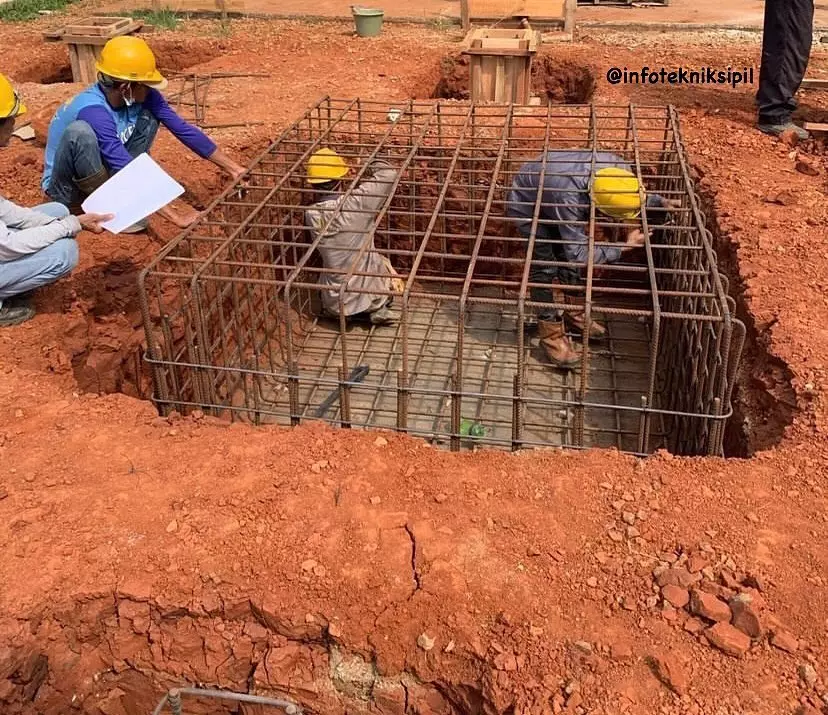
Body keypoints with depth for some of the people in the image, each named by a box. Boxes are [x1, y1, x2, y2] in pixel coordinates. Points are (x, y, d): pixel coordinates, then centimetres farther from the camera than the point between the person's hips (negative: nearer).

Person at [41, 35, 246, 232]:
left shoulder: (141, 96, -14)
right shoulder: (94, 112, -34)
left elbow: (183, 129, -10)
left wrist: (232, 167, -10)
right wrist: (176, 216, -40)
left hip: (104, 176, 6)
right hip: (64, 188, -6)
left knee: (148, 118, -9)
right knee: (80, 132, -38)